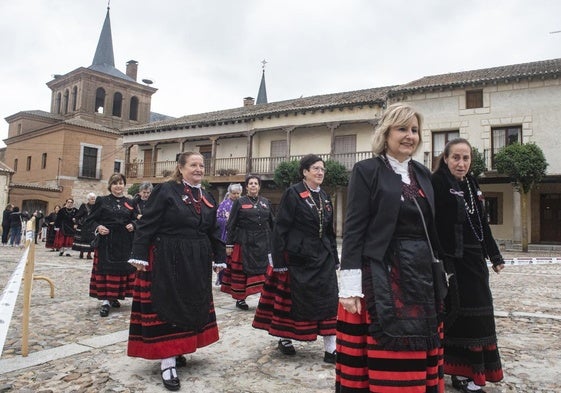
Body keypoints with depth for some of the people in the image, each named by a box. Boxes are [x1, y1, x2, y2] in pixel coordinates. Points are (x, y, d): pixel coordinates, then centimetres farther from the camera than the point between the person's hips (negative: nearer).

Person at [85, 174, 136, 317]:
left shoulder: (130, 203, 10)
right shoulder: (102, 201, 2)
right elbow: (89, 220, 3)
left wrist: (133, 225, -4)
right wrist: (98, 227, -16)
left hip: (124, 242, 3)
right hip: (106, 242, -3)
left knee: (122, 269, 7)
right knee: (104, 269, -3)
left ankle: (114, 297, 23)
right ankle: (105, 301, 3)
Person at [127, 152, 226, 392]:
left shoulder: (207, 198, 10)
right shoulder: (165, 191, -8)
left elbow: (214, 232, 15)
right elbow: (147, 225, -11)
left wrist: (220, 258, 12)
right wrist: (140, 255, -16)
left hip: (197, 263, 7)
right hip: (167, 261, -7)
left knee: (193, 307, 14)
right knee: (167, 307, -1)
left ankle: (176, 350, 32)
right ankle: (167, 362, 6)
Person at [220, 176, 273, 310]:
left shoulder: (266, 202, 11)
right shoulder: (239, 202, 1)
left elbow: (272, 223, 15)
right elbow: (231, 225, -1)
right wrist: (229, 244, -5)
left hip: (263, 243, 3)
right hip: (244, 243, -3)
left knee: (264, 270, 3)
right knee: (242, 271, 2)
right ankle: (240, 299, 16)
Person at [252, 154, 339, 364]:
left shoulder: (325, 198, 11)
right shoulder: (293, 193, -9)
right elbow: (281, 228, -12)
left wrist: (334, 258, 13)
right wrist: (279, 261, -14)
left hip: (323, 257, 6)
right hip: (297, 258, -6)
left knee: (328, 301, 2)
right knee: (293, 299, 7)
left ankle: (330, 349, 10)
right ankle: (284, 338, 29)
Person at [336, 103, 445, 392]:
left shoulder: (423, 174, 12)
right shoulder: (367, 170, -6)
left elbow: (431, 228, 16)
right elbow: (353, 229, -11)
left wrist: (438, 272, 15)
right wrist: (350, 286, -17)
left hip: (421, 274, 6)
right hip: (380, 276, -6)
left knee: (418, 353, 15)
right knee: (383, 354, 2)